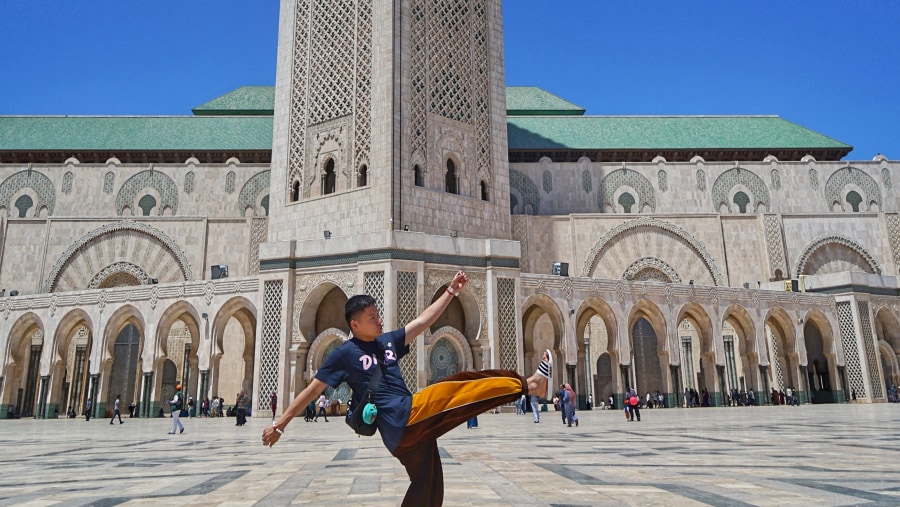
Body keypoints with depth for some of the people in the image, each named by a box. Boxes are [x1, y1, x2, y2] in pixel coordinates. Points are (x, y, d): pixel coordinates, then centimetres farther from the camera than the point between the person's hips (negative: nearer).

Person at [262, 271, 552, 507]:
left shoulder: (388, 342, 15)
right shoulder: (345, 353, -3)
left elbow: (424, 320, 17)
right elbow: (312, 390, 1)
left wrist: (451, 291, 13)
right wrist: (280, 424, 3)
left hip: (413, 424, 7)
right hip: (401, 422, -7)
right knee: (460, 389, -13)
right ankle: (530, 385, -7)